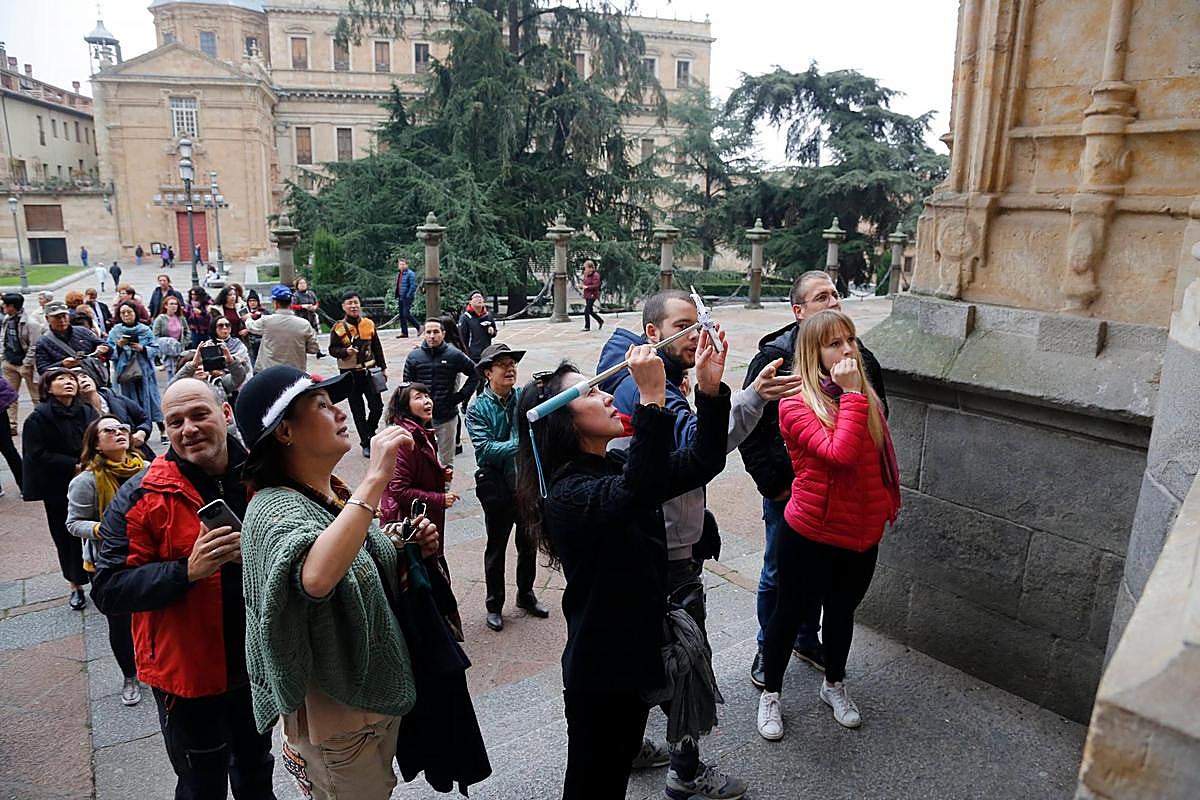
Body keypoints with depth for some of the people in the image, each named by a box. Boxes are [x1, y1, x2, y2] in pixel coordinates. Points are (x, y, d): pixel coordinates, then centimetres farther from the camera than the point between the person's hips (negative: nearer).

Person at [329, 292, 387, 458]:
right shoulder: (338, 327, -4)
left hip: (369, 371, 2)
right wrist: (346, 351, -22)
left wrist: (383, 368, 11)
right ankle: (366, 444, 16)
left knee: (377, 407, 0)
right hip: (350, 374, -2)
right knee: (358, 411, 6)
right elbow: (332, 349, -3)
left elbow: (377, 348, 11)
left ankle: (368, 435, 25)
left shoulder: (369, 324, 4)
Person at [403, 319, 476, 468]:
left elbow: (475, 373, 9)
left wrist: (462, 395, 1)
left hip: (447, 417, -1)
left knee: (447, 461, 10)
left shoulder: (454, 355, -2)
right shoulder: (414, 357, 2)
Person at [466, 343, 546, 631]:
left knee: (529, 543, 18)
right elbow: (485, 448, -22)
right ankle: (494, 605, 31)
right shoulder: (478, 409, -11)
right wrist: (520, 444, -33)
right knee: (496, 547, 13)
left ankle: (526, 595, 40)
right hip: (497, 487, -3)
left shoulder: (524, 397, -3)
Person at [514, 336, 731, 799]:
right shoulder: (566, 494, -25)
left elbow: (703, 462, -2)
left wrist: (710, 387, -15)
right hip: (600, 671, -8)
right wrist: (651, 399, -47)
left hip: (637, 653, 8)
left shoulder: (619, 465, 2)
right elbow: (638, 495, -45)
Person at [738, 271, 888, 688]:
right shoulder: (774, 357, -13)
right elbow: (748, 428, -12)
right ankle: (768, 648, 31)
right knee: (778, 575, 11)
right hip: (788, 491, -4)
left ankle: (806, 639, 40)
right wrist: (772, 483, -13)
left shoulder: (860, 358, 0)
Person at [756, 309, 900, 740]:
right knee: (789, 613, 13)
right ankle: (770, 694, 35)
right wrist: (851, 393, -28)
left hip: (862, 535, 6)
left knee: (842, 612, 24)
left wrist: (889, 503, 10)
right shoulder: (796, 405, -18)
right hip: (809, 537, -5)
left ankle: (833, 684, 48)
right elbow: (841, 454, -32)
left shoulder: (866, 398, 2)